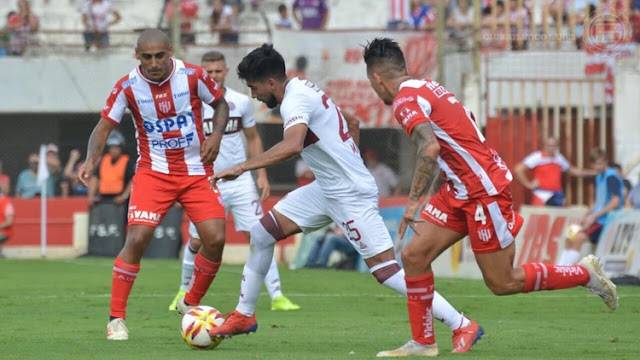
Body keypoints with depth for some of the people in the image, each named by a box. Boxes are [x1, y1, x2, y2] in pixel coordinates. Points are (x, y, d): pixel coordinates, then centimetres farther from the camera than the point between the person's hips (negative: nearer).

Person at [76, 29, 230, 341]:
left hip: (197, 172, 1)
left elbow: (220, 104, 7)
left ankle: (191, 303, 17)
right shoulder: (128, 87, -10)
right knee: (137, 239, -17)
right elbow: (104, 126, -4)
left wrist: (216, 135, -11)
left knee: (215, 239, -9)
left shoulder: (193, 76, -10)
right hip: (154, 172, -1)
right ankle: (116, 318, -5)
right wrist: (91, 160, -22)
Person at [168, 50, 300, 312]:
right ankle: (185, 291, 28)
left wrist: (262, 175, 5)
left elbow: (253, 139, 14)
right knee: (196, 241, 4)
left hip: (241, 181, 1)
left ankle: (277, 296, -8)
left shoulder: (241, 102, 2)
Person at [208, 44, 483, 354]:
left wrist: (241, 167, -36)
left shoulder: (295, 100, -18)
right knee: (262, 233, 8)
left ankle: (462, 326, -7)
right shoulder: (305, 90, 12)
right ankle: (244, 316, 19)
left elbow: (292, 146, -38)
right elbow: (352, 122, 25)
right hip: (326, 189, 10)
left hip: (352, 195, -10)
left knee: (386, 271, -11)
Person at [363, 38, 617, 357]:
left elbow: (430, 148, -32)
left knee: (502, 283, -2)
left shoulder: (405, 100, -16)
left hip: (486, 192, -10)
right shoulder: (427, 88, 12)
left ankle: (585, 274, 12)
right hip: (459, 191, 10)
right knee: (414, 255, 3)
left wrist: (414, 201, -28)